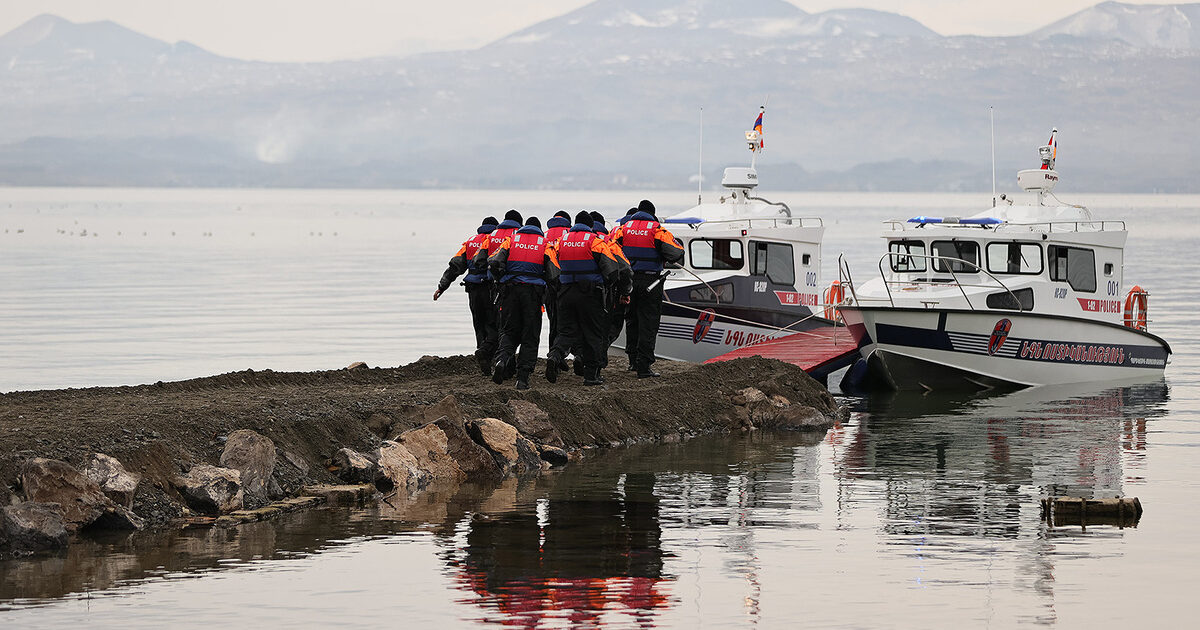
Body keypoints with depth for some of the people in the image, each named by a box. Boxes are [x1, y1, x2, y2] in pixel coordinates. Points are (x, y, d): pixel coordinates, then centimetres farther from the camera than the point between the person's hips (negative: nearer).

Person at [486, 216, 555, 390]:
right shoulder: (545, 244, 8)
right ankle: (523, 377, -1)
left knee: (509, 331, 12)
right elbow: (553, 274, 0)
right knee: (530, 336, 5)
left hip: (510, 290, 1)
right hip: (533, 291, -1)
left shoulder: (512, 240, 10)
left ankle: (502, 359, -18)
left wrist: (503, 278, 16)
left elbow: (494, 263, -2)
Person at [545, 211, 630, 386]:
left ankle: (555, 355, -22)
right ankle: (591, 374, 7)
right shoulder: (595, 241, -5)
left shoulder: (561, 241, 7)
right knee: (592, 334, 6)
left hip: (566, 293, 3)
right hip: (590, 294, -3)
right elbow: (612, 268, -7)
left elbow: (552, 269, 7)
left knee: (567, 331, 7)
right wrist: (623, 292, 1)